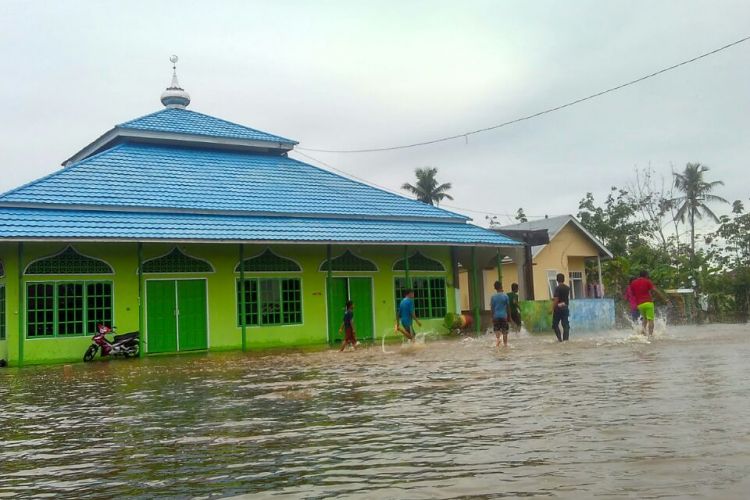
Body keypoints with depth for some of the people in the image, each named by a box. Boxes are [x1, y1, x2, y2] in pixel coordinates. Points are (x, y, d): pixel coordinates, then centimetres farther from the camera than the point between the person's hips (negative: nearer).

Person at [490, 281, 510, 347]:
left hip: (496, 316, 1)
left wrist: (492, 317, 7)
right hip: (504, 316, -1)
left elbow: (492, 308, 0)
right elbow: (508, 307, 0)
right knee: (504, 331, 8)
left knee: (497, 330, 8)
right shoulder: (505, 296, -4)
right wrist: (509, 316, 9)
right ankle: (505, 344, 11)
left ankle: (497, 339, -19)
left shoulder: (493, 297, -2)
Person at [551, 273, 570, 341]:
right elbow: (568, 298, 14)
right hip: (565, 308, 5)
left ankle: (559, 338, -2)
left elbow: (556, 300, -16)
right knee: (566, 324, 5)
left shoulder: (557, 288, -13)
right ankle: (565, 338, 0)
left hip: (558, 308, -5)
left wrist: (553, 309, -12)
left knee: (555, 324, 7)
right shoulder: (568, 288, 6)